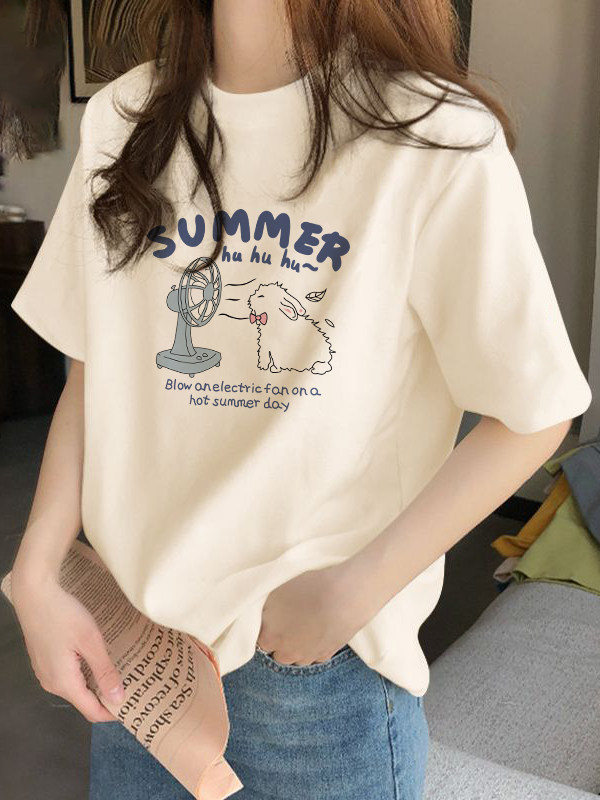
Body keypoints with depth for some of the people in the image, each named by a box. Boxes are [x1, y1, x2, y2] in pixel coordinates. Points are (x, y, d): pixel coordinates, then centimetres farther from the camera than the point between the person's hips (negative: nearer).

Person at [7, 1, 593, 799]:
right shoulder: (125, 120, 1)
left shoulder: (437, 142, -14)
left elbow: (530, 414, -11)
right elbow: (96, 373, 4)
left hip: (324, 663, -4)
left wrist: (354, 590, -16)